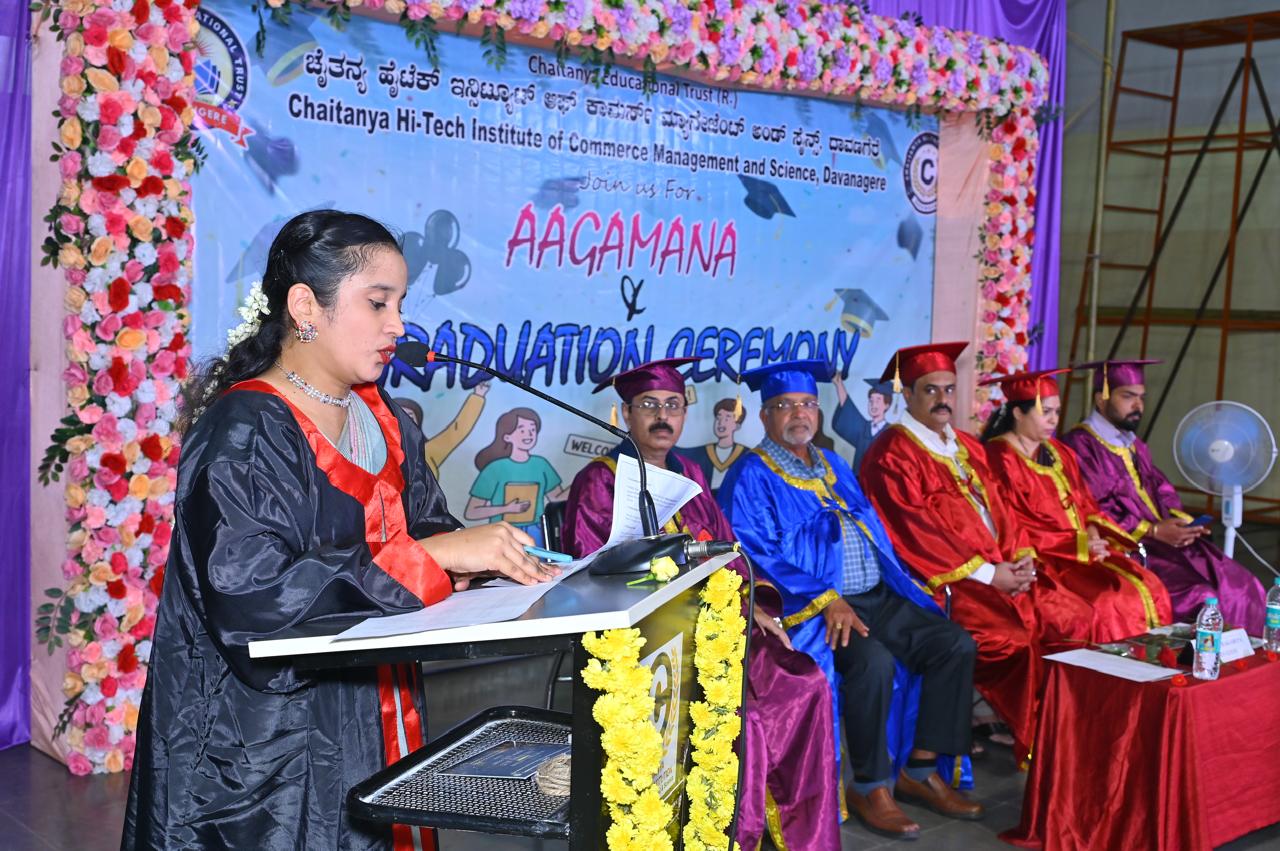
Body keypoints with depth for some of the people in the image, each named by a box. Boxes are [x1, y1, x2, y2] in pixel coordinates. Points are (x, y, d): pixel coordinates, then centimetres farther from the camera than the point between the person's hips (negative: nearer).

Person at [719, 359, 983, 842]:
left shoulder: (832, 465, 20)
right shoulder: (752, 476, -4)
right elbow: (756, 554, -14)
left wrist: (900, 582, 5)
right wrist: (825, 600, -23)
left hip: (877, 597, 8)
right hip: (812, 607, -8)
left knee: (955, 645, -6)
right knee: (874, 662, -33)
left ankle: (919, 769, 4)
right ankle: (870, 788, -15)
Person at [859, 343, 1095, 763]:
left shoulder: (968, 447, 20)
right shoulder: (892, 454, -7)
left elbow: (999, 506, 18)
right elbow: (915, 531, -15)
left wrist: (1022, 555, -2)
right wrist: (985, 572, -16)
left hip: (1000, 570, 8)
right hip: (944, 580, -8)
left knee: (1073, 617, -7)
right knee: (1016, 633, -26)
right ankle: (1033, 741, -11)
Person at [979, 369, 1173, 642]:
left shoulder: (1058, 453, 15)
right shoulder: (999, 459, -11)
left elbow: (1084, 504, 18)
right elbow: (1012, 529, -15)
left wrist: (1094, 534, -5)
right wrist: (1080, 544, -17)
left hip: (1085, 549, 8)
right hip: (1044, 559, -8)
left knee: (1149, 589, -8)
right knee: (1109, 602, -25)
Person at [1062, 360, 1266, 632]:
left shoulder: (1135, 445, 22)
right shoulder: (1080, 445, -9)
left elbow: (1162, 490, 21)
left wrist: (1180, 519, -1)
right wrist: (1152, 530, -18)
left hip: (1164, 537, 9)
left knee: (1241, 586, -6)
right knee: (1199, 597, -25)